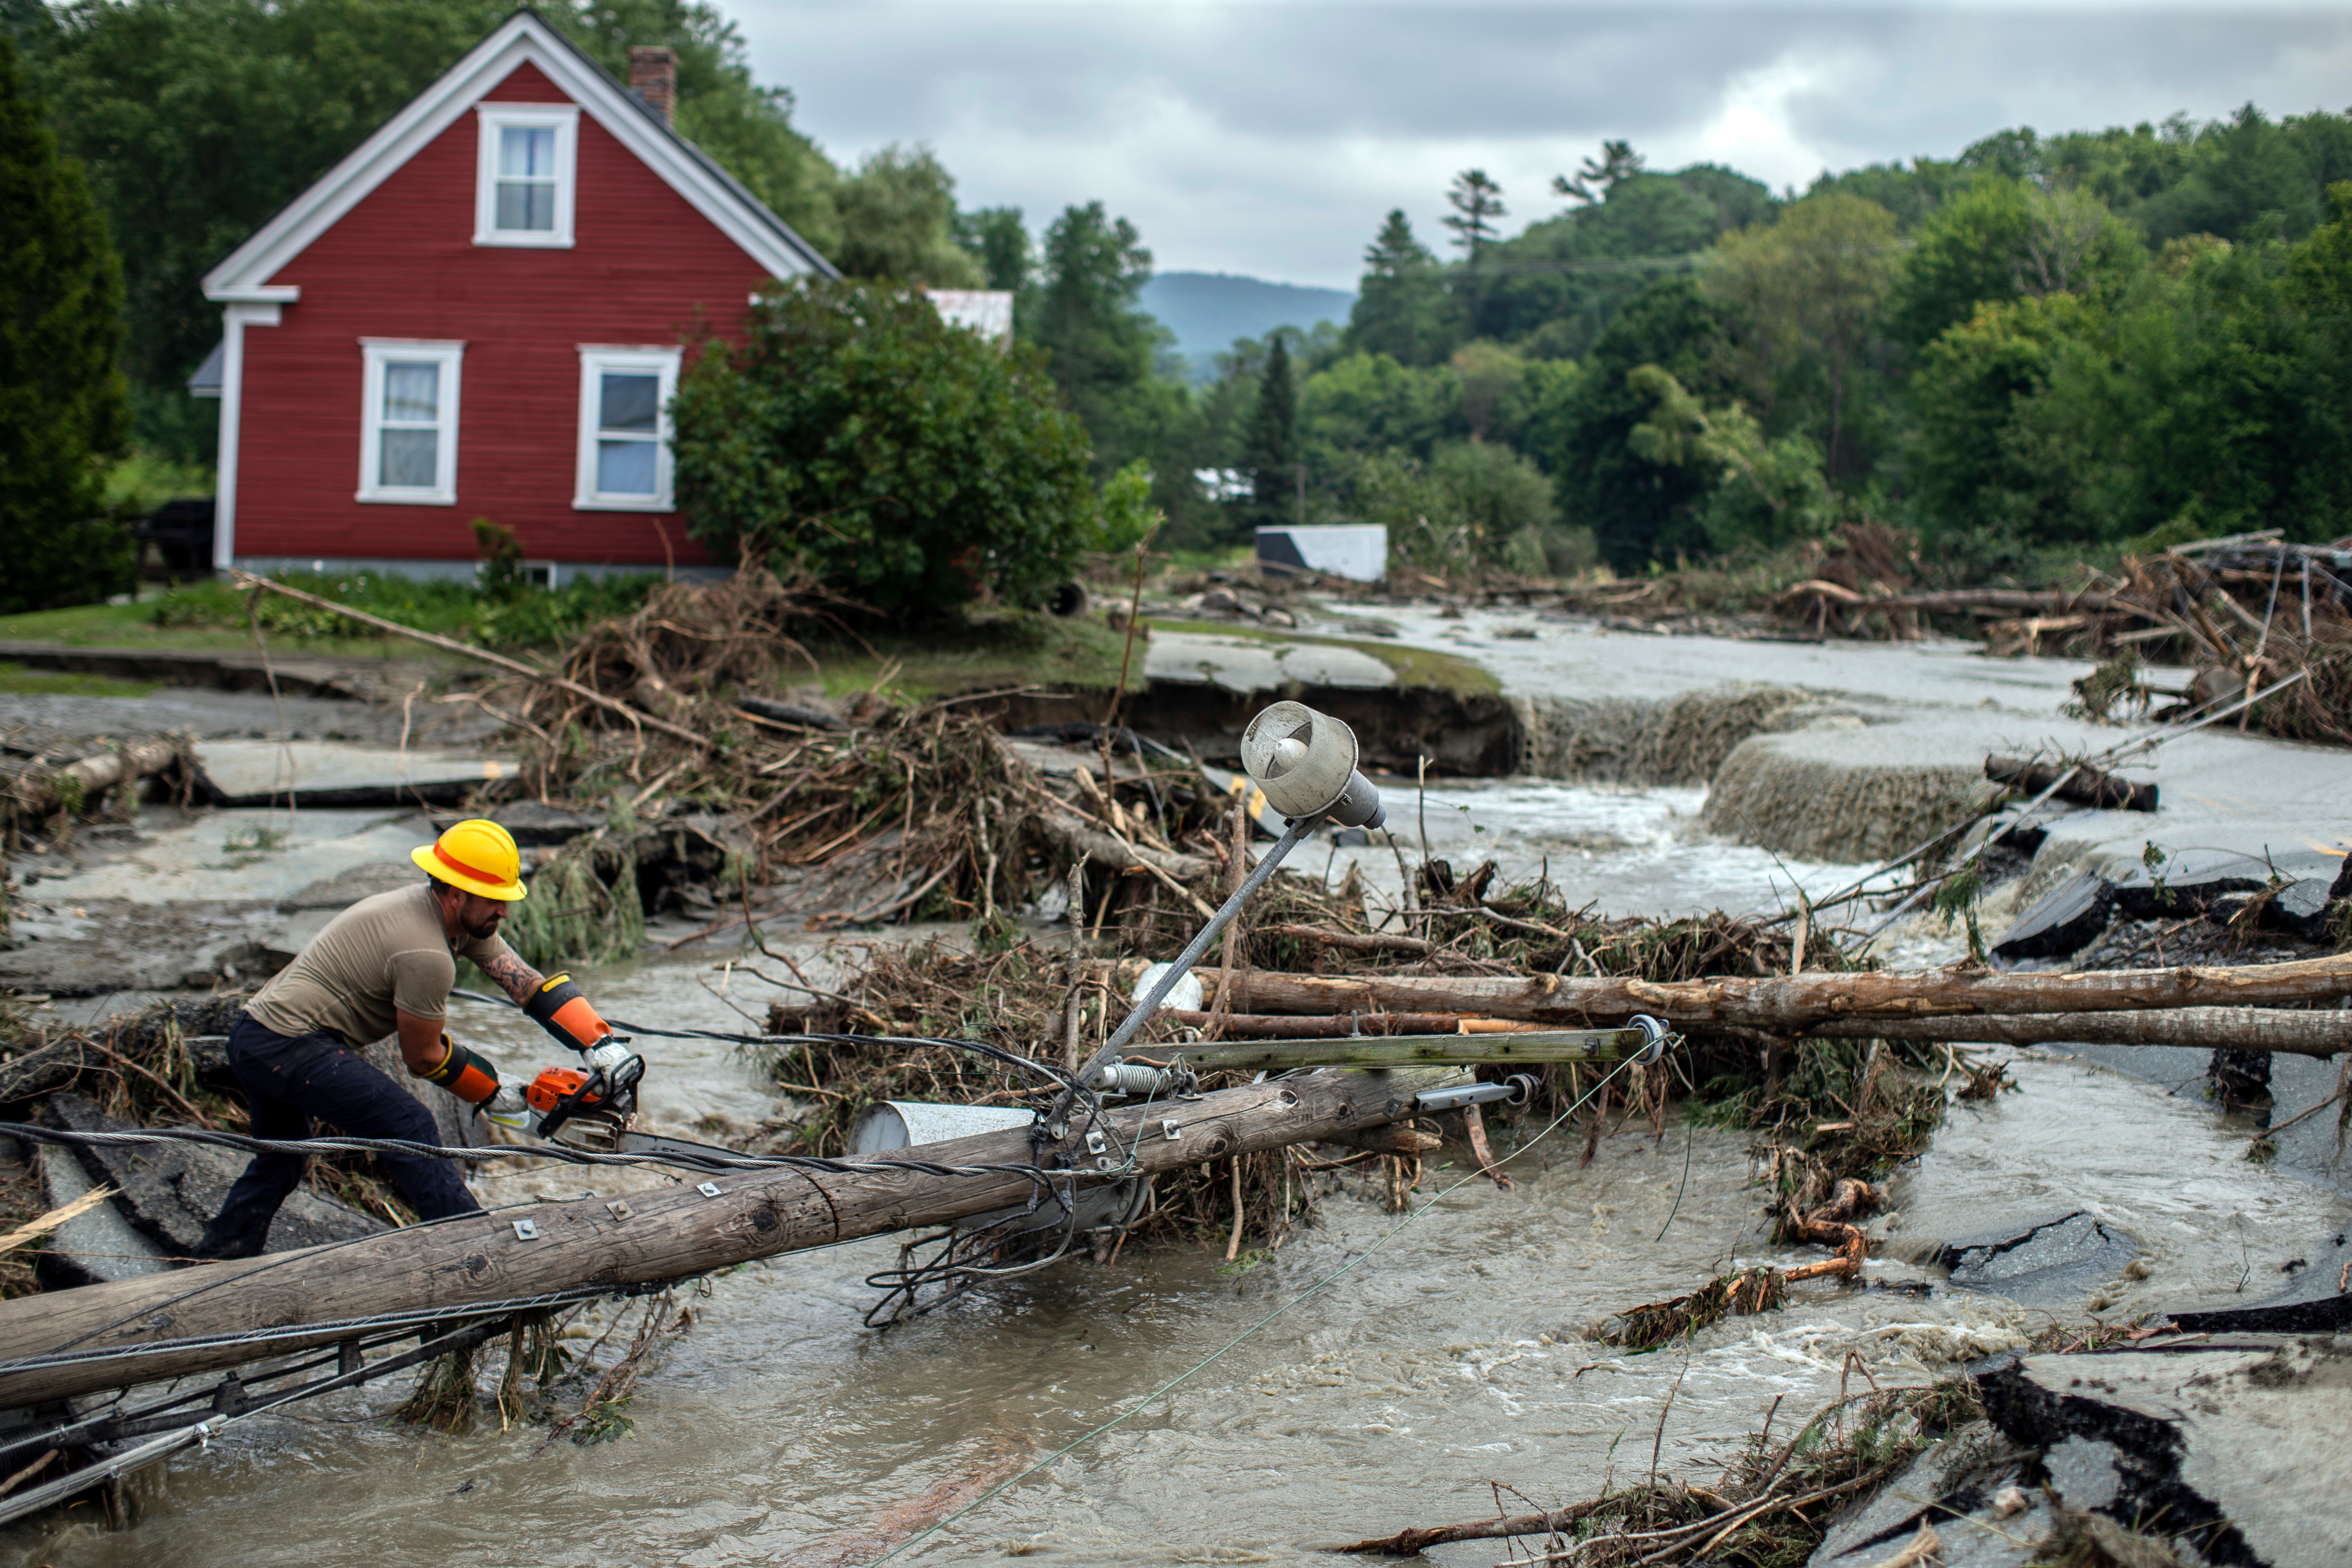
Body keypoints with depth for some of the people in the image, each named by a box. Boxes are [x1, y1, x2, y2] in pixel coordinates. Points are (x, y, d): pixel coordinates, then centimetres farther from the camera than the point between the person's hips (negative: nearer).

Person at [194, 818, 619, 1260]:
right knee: (408, 1128, -10)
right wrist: (494, 1091, 4)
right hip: (292, 1047, -11)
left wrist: (601, 1045, -6)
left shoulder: (467, 921, 6)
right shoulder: (427, 955, -22)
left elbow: (529, 982, 1)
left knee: (279, 1162, 26)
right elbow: (423, 1058, -9)